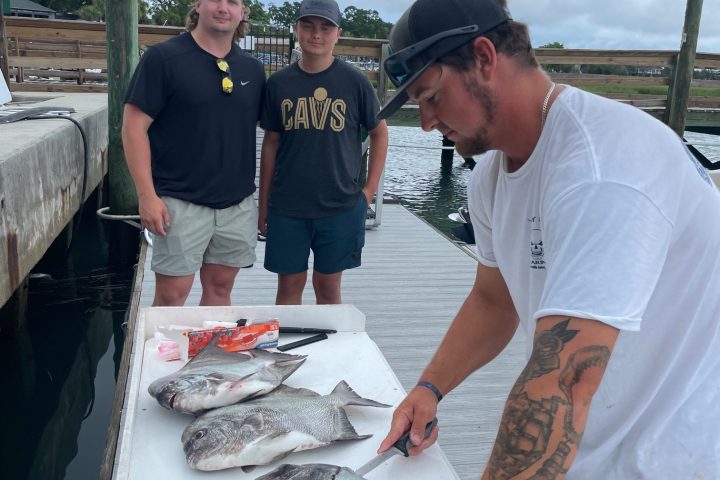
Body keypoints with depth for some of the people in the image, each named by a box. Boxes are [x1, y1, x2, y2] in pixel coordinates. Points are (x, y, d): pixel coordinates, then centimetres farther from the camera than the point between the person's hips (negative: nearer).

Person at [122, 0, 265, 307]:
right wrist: (147, 196, -14)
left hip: (239, 204, 5)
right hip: (181, 202, -4)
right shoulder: (163, 58, -6)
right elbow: (134, 126, -8)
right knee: (171, 296, 0)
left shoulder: (252, 70, 8)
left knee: (220, 287, 14)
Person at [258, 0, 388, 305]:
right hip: (286, 207, 1)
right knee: (289, 285, 9)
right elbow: (270, 143, 8)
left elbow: (379, 133, 7)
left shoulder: (354, 82, -3)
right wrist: (263, 204, 9)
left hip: (341, 207, -1)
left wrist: (369, 190, 0)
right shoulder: (279, 83, 2)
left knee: (328, 286, 10)